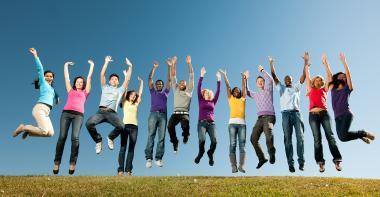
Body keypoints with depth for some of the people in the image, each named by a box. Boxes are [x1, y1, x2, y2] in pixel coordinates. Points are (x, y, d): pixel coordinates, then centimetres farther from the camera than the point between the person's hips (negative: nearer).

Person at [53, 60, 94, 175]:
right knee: (62, 137, -10)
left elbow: (89, 77, 28)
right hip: (66, 113, 1)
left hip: (78, 115, -1)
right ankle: (57, 162, -9)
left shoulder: (85, 92, 24)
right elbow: (66, 76, 32)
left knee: (75, 137, -18)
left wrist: (92, 65, 34)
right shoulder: (70, 90, 26)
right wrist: (66, 65, 41)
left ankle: (73, 162, -19)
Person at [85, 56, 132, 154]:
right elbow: (102, 74, 17)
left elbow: (127, 79, 18)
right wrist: (106, 62, 16)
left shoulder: (120, 90, 26)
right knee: (89, 123, -29)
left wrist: (130, 66, 14)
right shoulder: (105, 87, 26)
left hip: (112, 113, 0)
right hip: (100, 111, 1)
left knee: (121, 126, -31)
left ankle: (110, 138, 4)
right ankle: (98, 140, -1)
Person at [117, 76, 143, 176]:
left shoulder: (136, 104, 20)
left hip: (134, 127, 3)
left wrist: (141, 82, 24)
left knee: (131, 148, -1)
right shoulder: (125, 102, 12)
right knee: (123, 148, -6)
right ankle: (120, 169, -8)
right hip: (125, 125, -3)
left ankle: (128, 170, -2)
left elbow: (140, 93, 21)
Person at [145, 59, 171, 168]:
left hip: (163, 115, 1)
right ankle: (149, 158, -16)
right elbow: (150, 79, 13)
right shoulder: (152, 91, 22)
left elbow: (169, 80, 16)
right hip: (153, 114, -1)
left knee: (161, 137, -7)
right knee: (151, 136, -11)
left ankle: (159, 158, -9)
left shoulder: (165, 92, 24)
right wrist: (154, 68, 6)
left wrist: (169, 66, 10)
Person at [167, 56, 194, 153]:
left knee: (185, 126, -31)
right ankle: (174, 141, 2)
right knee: (170, 126, -26)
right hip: (175, 113, 2)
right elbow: (173, 77, 20)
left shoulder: (189, 91, 18)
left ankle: (185, 135, 6)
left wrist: (189, 63, 8)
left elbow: (191, 77, 13)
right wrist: (174, 64, 12)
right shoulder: (176, 90, 24)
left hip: (184, 114, -2)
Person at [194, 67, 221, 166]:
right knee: (202, 140, -24)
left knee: (214, 141, -19)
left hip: (211, 123, 2)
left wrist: (219, 80, 6)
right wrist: (201, 76, -1)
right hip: (202, 123, -2)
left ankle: (210, 154, 10)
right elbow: (198, 89, 5)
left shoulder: (213, 102, 20)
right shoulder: (201, 100, 15)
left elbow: (218, 92, 13)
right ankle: (201, 153, 8)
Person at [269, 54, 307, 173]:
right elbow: (274, 76, 14)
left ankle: (301, 161, -5)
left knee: (300, 137, -9)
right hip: (285, 114, 0)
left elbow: (304, 76, 15)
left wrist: (306, 62, 7)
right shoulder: (281, 88, 21)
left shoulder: (296, 87, 23)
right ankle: (290, 163, -5)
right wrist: (271, 63, 6)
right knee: (288, 139, -4)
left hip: (296, 113, 1)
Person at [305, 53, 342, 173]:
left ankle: (337, 160, -8)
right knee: (317, 139, -4)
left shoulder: (324, 90, 18)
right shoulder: (311, 90, 18)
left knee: (330, 136, -7)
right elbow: (307, 76, 19)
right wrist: (307, 65, 23)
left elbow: (329, 76, 13)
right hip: (313, 115, 0)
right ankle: (320, 163, -5)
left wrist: (325, 63, 13)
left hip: (324, 113, 0)